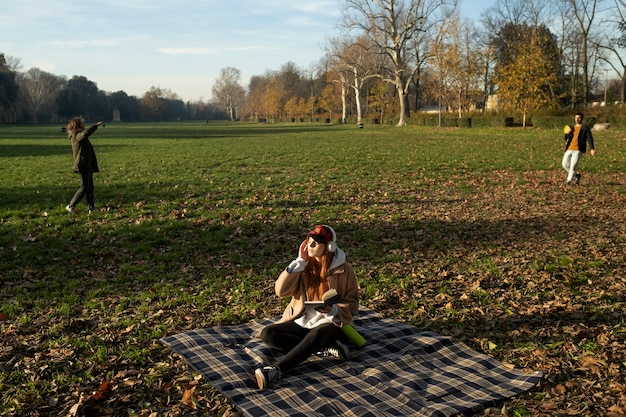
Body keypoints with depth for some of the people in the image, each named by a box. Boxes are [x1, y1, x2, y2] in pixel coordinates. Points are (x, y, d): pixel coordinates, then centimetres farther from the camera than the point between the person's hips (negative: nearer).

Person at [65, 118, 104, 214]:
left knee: (90, 187, 9)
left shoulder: (78, 136, 19)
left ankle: (91, 208, 11)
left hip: (88, 165, 10)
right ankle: (71, 206, -2)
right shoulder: (76, 136, -12)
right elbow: (85, 133, -34)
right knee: (84, 187, -8)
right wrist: (96, 125, -30)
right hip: (83, 165, -10)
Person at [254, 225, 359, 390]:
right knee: (267, 334, -18)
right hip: (301, 322, 5)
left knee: (315, 336, -39)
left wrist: (333, 310, -24)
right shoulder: (303, 265, 1)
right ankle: (327, 348, -23)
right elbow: (280, 291, -10)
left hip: (329, 323, -5)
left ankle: (275, 371, -44)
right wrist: (299, 262, -15)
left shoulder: (343, 270, -7)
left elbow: (352, 305, -3)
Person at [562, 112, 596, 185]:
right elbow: (566, 138, 19)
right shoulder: (572, 127, 19)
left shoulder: (585, 128, 2)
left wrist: (592, 149, -17)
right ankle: (576, 175, 24)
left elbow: (589, 138, -5)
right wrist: (567, 133, -4)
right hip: (569, 149, 6)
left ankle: (569, 180, 1)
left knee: (573, 166, -11)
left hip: (578, 150, -6)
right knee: (565, 165, 4)